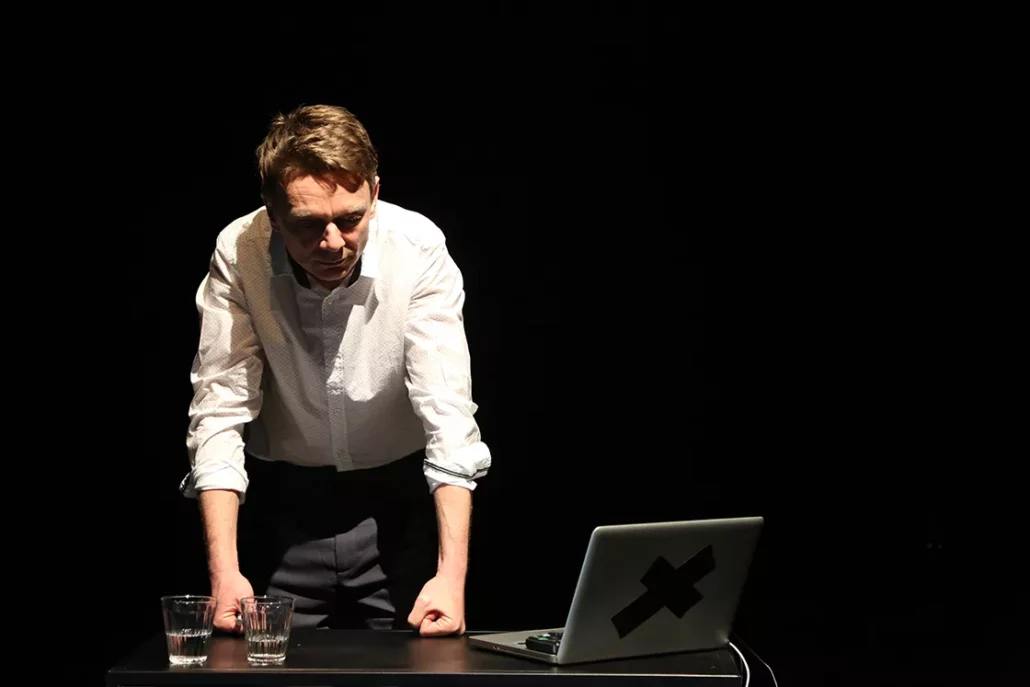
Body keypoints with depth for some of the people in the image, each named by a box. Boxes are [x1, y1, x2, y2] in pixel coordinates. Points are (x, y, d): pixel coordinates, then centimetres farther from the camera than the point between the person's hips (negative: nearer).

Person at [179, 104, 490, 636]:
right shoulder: (238, 254, -19)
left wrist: (452, 572, -34)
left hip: (399, 498, 0)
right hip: (283, 502, 1)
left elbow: (447, 412, -24)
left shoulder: (418, 249, -21)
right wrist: (223, 570, -29)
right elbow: (219, 411, -19)